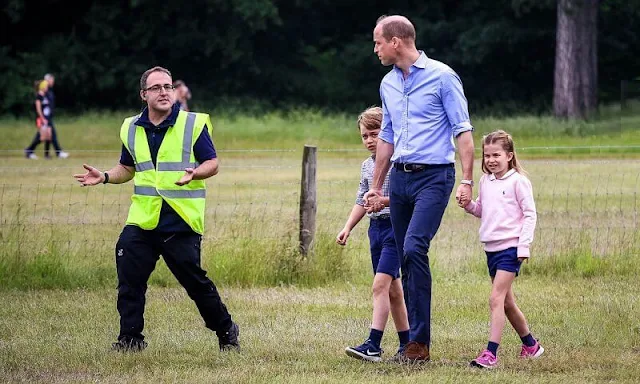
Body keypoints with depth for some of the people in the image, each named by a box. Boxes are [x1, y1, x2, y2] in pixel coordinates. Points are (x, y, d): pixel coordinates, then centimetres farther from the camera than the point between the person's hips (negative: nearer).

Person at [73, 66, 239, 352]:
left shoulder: (193, 124, -1)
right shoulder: (131, 129, 12)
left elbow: (212, 163, -1)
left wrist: (195, 173, -22)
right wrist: (105, 177, 5)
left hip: (181, 222, -4)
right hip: (141, 220, 4)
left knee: (195, 282, -2)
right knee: (129, 279, -6)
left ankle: (226, 332, 17)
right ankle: (130, 338, 3)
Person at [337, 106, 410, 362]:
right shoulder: (367, 165, 15)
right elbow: (361, 201, 20)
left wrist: (384, 201, -29)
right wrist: (347, 228, 12)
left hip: (396, 226, -8)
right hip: (376, 227, 8)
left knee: (381, 284, -17)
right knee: (392, 290, 11)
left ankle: (373, 345, -23)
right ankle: (406, 343, 19)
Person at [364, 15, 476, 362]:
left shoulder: (441, 76, -7)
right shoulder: (388, 83, 14)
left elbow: (463, 130, -8)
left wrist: (467, 180, -16)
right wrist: (376, 186, 24)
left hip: (434, 176, -7)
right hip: (400, 177, 7)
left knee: (414, 248, -22)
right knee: (408, 260, 6)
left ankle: (419, 342, -20)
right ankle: (416, 343, 11)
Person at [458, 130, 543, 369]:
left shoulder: (518, 181, -9)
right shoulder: (485, 181, 12)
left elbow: (529, 214, -9)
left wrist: (524, 246, -15)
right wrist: (469, 205, 1)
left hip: (510, 248, -8)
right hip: (491, 248, 8)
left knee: (496, 299, -16)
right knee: (507, 303, 15)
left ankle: (491, 353, -19)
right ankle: (531, 345, 31)